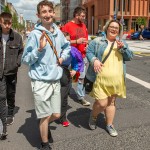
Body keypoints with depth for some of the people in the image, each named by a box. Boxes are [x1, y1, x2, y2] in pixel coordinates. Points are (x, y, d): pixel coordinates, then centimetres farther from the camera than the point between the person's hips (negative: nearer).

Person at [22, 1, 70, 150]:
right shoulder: (34, 34, -11)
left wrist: (63, 57, 8)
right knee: (45, 116, 4)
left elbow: (67, 46, 26)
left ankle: (44, 126, 47)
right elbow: (25, 59, -9)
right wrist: (39, 49, -22)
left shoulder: (58, 32, 5)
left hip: (56, 80, 5)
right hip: (41, 81, -5)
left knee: (56, 114, 14)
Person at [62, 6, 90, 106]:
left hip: (83, 56, 6)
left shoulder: (83, 26, 12)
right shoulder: (67, 26, -9)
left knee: (81, 78, 9)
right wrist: (76, 41, -19)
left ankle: (81, 97, 18)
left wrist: (87, 45, 4)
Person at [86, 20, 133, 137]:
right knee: (102, 103, -7)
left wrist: (123, 48, -8)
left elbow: (129, 57, 10)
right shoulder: (97, 41, 0)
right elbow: (89, 52, -3)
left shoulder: (122, 43, 14)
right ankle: (93, 116, 25)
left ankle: (109, 125, 29)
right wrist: (94, 60, -22)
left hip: (117, 79, 5)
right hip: (101, 78, -4)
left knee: (111, 102, 13)